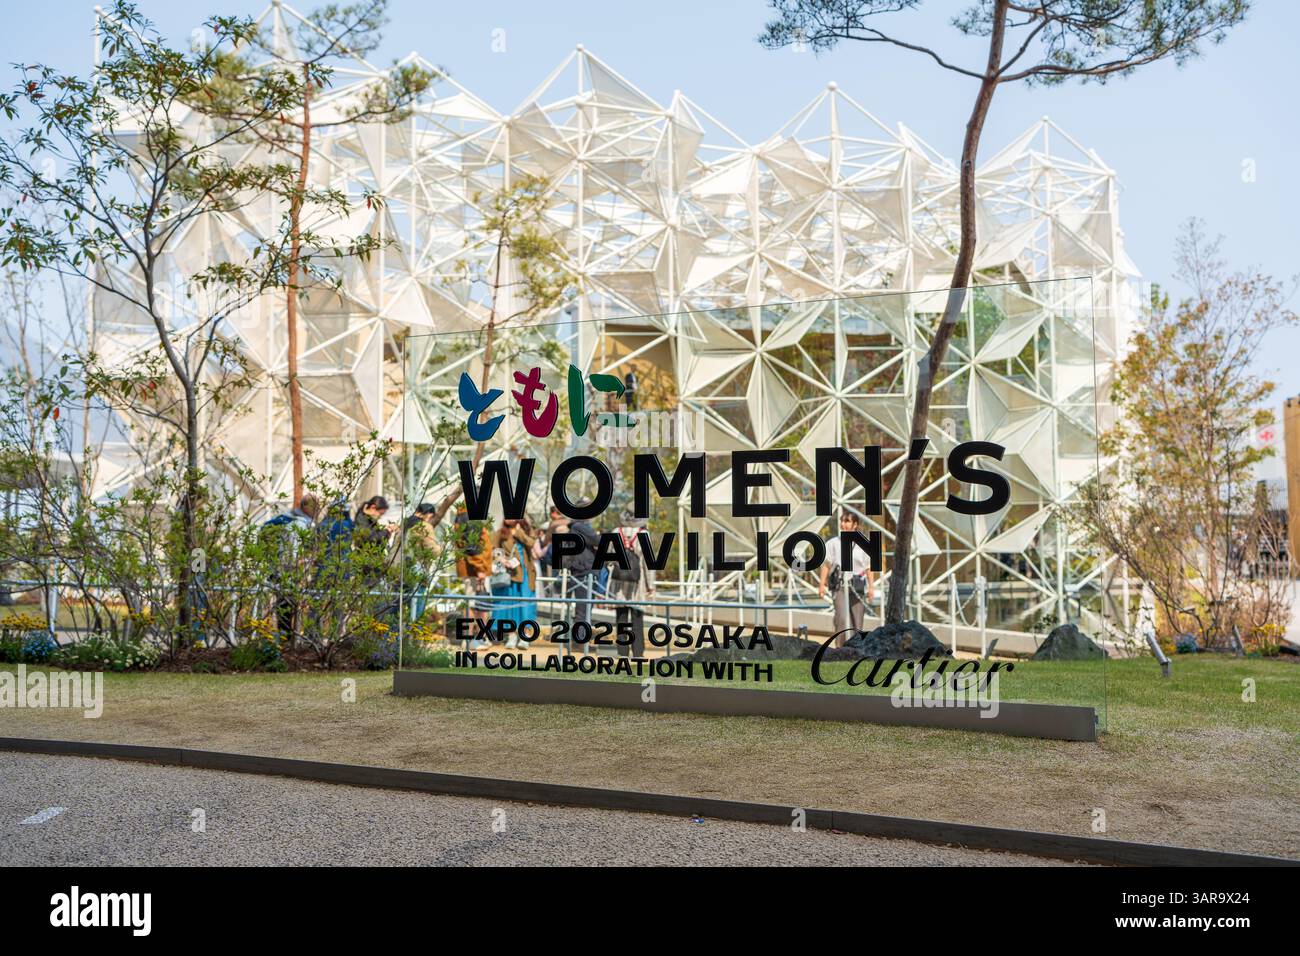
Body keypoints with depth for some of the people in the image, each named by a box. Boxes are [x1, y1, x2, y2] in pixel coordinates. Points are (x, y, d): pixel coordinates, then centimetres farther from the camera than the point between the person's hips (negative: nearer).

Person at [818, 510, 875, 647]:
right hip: (840, 586, -2)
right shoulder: (833, 542, 4)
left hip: (858, 588, 2)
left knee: (857, 624, 5)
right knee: (842, 619, -18)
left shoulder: (862, 544, 7)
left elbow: (869, 568, 9)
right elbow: (826, 565, 4)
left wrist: (871, 587, 3)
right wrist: (822, 585, -3)